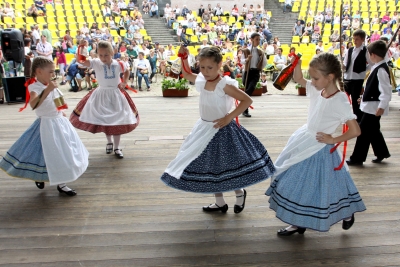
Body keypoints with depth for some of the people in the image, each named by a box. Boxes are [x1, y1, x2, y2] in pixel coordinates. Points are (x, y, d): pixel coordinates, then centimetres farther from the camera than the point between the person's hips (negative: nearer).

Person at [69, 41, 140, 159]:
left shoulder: (118, 64, -5)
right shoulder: (96, 63, -11)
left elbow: (127, 71, 15)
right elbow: (81, 61, -24)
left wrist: (124, 83, 2)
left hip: (116, 94, 0)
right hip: (101, 95, 0)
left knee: (118, 120, 2)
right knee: (103, 120, 10)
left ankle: (116, 147, 16)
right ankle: (109, 141, 36)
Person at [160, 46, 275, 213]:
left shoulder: (225, 85, -19)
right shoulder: (201, 81, 0)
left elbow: (247, 100, -19)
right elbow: (186, 74, 21)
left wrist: (229, 117, -23)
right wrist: (184, 58, 5)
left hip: (221, 130, -7)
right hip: (204, 128, 7)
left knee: (226, 166, 2)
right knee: (209, 167, 14)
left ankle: (240, 193, 33)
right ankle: (220, 202, 31)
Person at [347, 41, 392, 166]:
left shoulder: (381, 70, -21)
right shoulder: (378, 67, 9)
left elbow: (386, 91, -25)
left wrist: (381, 107, -26)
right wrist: (365, 97, 24)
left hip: (374, 107, -10)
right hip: (371, 105, 10)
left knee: (364, 131, -2)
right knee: (373, 130, 20)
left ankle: (357, 158, 8)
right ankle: (382, 152, 35)